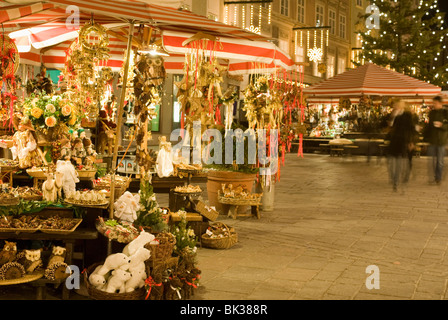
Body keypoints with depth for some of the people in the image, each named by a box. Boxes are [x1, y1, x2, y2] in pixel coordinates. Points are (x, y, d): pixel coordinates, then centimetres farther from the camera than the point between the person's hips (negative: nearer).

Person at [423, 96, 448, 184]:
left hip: (441, 141, -3)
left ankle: (438, 178, 13)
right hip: (431, 140, 3)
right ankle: (431, 177, 14)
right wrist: (425, 137, 8)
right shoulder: (431, 112, 7)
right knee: (431, 161, 5)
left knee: (440, 161, 4)